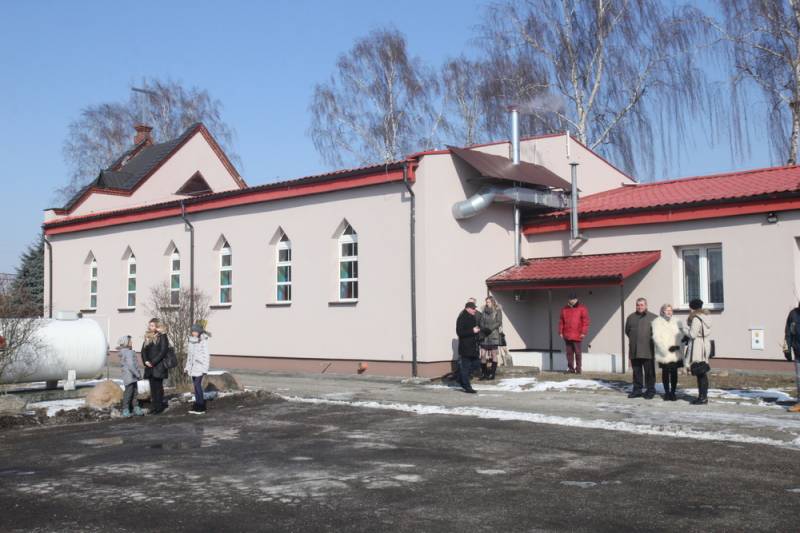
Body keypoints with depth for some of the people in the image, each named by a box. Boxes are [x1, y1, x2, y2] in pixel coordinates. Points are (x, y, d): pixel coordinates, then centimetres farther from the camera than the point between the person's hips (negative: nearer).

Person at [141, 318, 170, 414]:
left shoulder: (162, 336, -4)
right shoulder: (148, 336, 14)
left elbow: (163, 351, -12)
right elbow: (143, 350, 13)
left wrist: (153, 362, -14)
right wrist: (145, 361, -4)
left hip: (159, 366, -6)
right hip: (150, 367, 6)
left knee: (158, 387, -3)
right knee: (152, 387, 7)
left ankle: (159, 407, 1)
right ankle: (153, 407, 12)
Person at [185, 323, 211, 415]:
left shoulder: (203, 341, -11)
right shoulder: (190, 340, 9)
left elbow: (206, 355, -12)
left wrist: (205, 369, -14)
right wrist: (187, 367, 15)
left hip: (200, 366, -7)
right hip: (193, 366, 7)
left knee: (197, 385, -11)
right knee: (196, 385, 9)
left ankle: (201, 407, -5)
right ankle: (197, 406, 15)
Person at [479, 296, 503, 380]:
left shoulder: (497, 311, 0)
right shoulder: (484, 311, 12)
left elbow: (499, 322, -7)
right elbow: (481, 321, 10)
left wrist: (490, 329, -19)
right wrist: (482, 328, -10)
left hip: (493, 335, -4)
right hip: (484, 336, 4)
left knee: (493, 355, 2)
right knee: (483, 355, -1)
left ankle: (492, 373, 7)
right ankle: (483, 373, 7)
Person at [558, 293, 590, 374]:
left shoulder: (582, 308, -1)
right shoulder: (564, 309, 12)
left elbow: (585, 321, -5)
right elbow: (561, 321, 15)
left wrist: (583, 332, -11)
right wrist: (560, 332, 9)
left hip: (577, 335, -4)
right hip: (567, 335, 4)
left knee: (577, 352, -2)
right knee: (569, 352, 6)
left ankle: (578, 369, 3)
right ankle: (570, 368, 11)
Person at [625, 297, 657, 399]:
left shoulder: (653, 318, 2)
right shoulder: (631, 317, 15)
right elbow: (627, 331, 23)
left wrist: (651, 339, -1)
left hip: (647, 350, -4)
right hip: (634, 350, 4)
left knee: (649, 371, -1)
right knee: (636, 371, 9)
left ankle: (650, 391, 7)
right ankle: (637, 390, 15)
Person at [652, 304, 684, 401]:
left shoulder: (676, 322, 10)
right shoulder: (657, 322, 1)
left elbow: (680, 335, 3)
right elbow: (656, 337, -8)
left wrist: (677, 345, -14)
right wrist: (666, 348, -15)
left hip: (675, 353, 2)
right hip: (664, 353, -2)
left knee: (674, 372, 1)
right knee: (665, 372, 5)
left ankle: (673, 392, 9)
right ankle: (666, 392, 13)